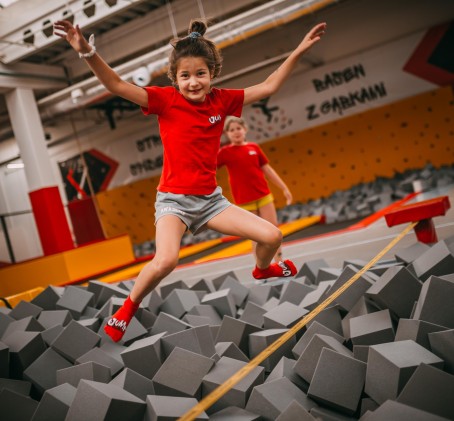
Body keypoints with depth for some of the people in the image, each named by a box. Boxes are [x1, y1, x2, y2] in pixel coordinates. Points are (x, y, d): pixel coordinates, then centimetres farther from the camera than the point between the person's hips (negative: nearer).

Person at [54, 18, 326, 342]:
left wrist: (299, 51, 1)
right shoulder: (166, 99, -10)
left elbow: (268, 87, 6)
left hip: (210, 199, 4)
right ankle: (128, 308, -1)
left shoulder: (222, 100, 1)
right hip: (174, 200, -4)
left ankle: (263, 269, 37)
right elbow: (117, 85, -20)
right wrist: (88, 52, -35)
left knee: (272, 236, -1)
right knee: (166, 260, -31)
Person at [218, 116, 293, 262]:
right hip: (244, 201, -3)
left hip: (264, 196, 3)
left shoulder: (254, 147, 7)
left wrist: (284, 188, 11)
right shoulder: (225, 152, -1)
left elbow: (268, 170, 12)